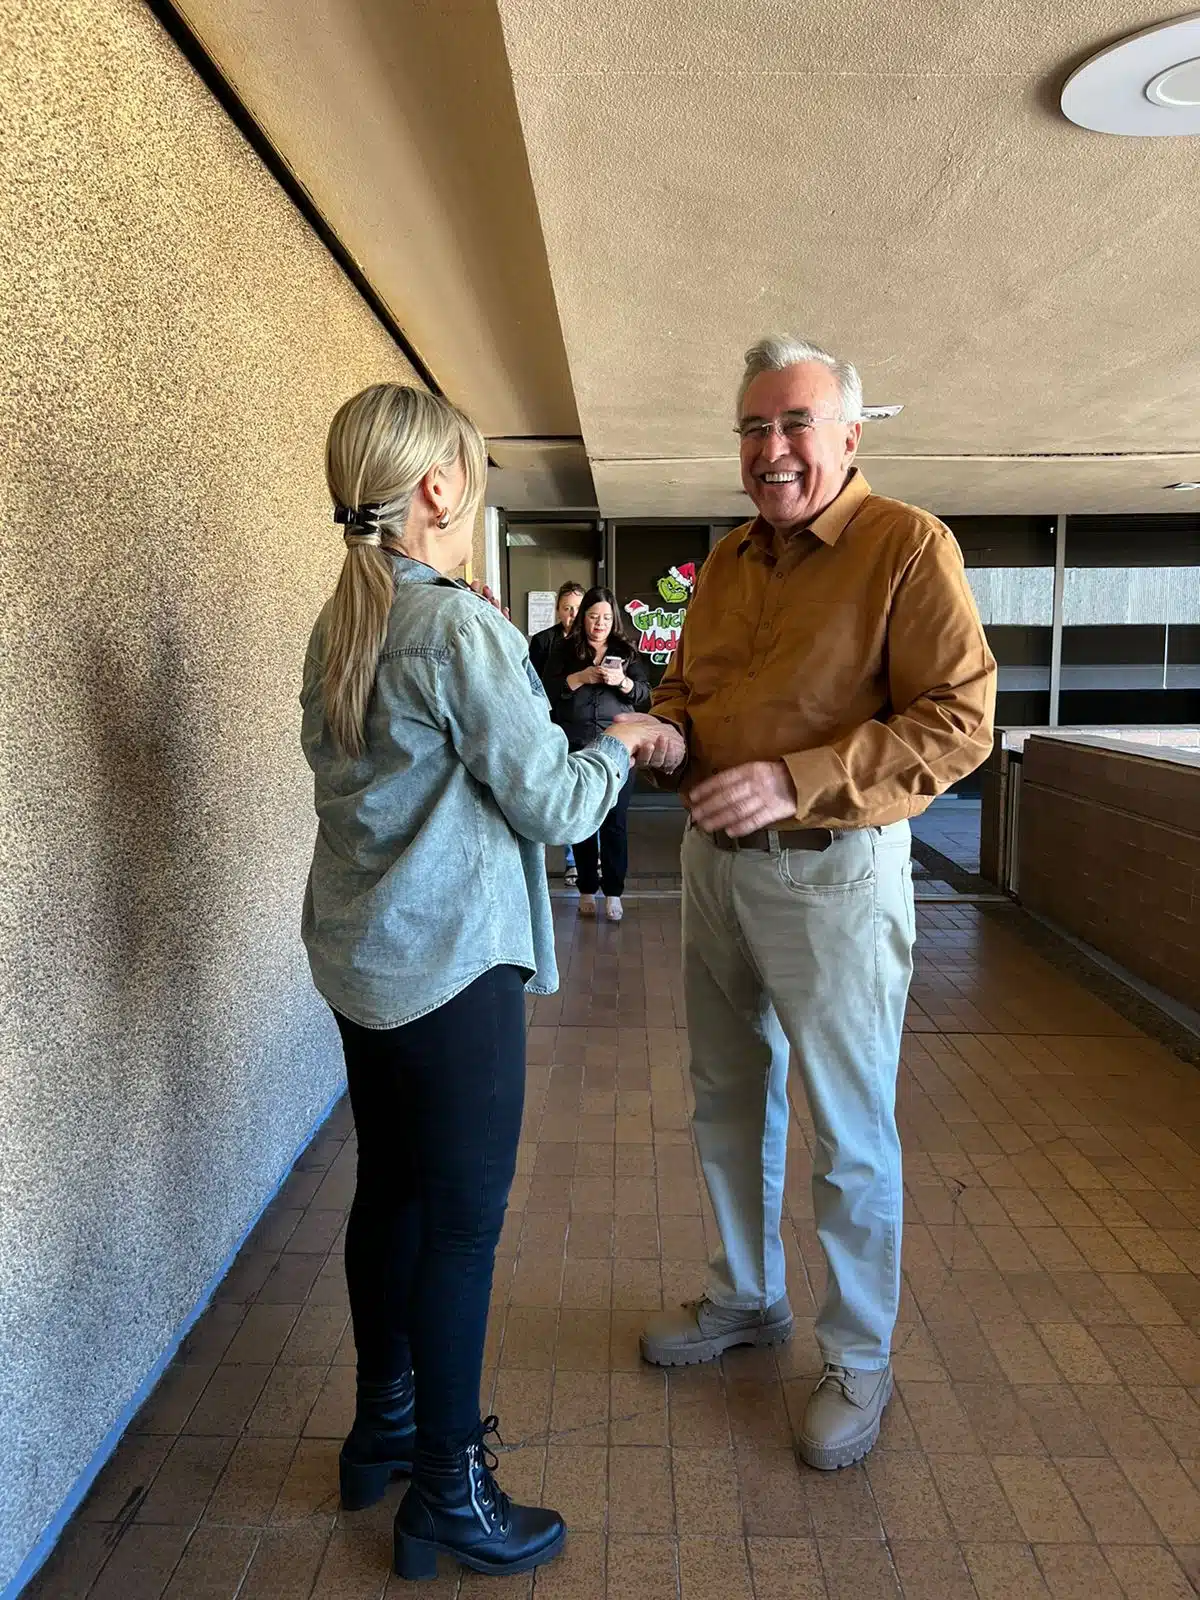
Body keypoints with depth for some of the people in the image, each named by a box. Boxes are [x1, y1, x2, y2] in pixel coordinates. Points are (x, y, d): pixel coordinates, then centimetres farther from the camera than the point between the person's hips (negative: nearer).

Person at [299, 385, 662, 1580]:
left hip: (359, 950, 9)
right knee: (464, 1219, 4)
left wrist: (538, 699, 17)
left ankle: (385, 1424, 37)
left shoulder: (337, 627, 9)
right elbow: (552, 806, -14)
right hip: (450, 958, -9)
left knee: (389, 1190, 19)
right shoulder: (462, 628, -17)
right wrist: (614, 750, 4)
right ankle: (446, 1493, 21)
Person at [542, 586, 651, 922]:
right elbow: (547, 690, -2)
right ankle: (587, 889, 17)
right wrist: (581, 677, -15)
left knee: (615, 821, -1)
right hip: (575, 748, 0)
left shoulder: (626, 652, 10)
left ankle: (613, 892, 7)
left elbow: (645, 695, 5)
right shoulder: (564, 650, 8)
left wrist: (623, 682, -13)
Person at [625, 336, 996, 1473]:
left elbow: (959, 719, -18)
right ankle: (746, 1299, 41)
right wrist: (666, 733, -3)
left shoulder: (907, 545, -11)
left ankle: (859, 1358, 28)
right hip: (714, 860, 7)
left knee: (849, 1135, 6)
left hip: (833, 869, -7)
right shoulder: (725, 562, 11)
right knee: (728, 1101, 19)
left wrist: (793, 782, -25)